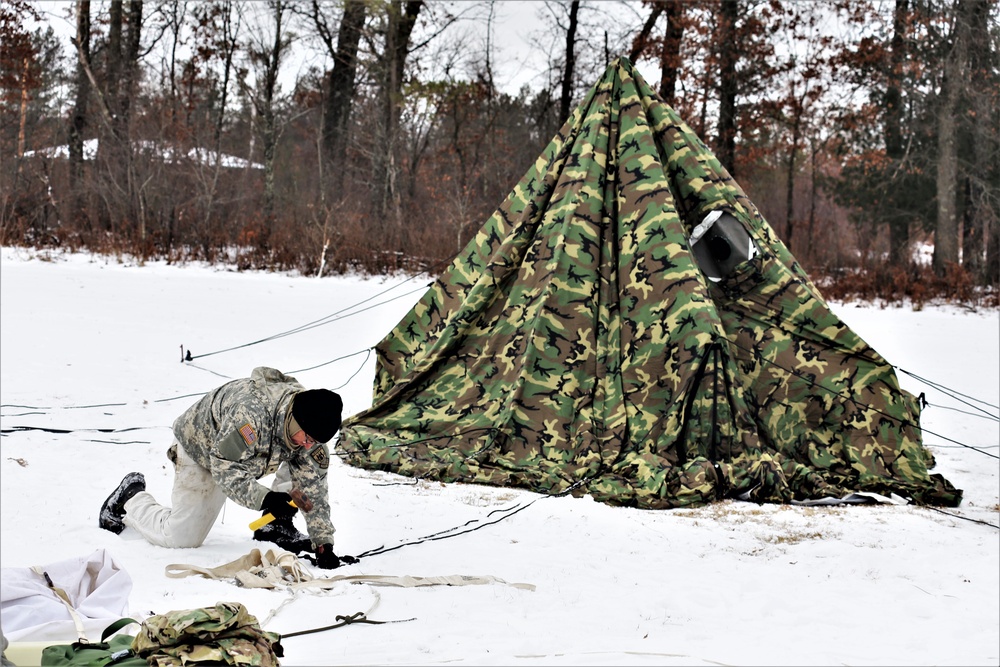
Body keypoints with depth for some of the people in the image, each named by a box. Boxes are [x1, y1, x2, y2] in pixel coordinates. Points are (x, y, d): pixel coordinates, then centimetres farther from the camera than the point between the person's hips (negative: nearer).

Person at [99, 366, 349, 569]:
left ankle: (277, 526, -3)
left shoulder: (309, 425, -23)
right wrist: (264, 499, -48)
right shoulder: (251, 412, -44)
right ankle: (131, 497, 19)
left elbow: (313, 487, -18)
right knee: (180, 537, -6)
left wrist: (323, 543, -21)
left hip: (248, 456, 6)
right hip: (202, 449, -6)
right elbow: (225, 468, -36)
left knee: (312, 467, -15)